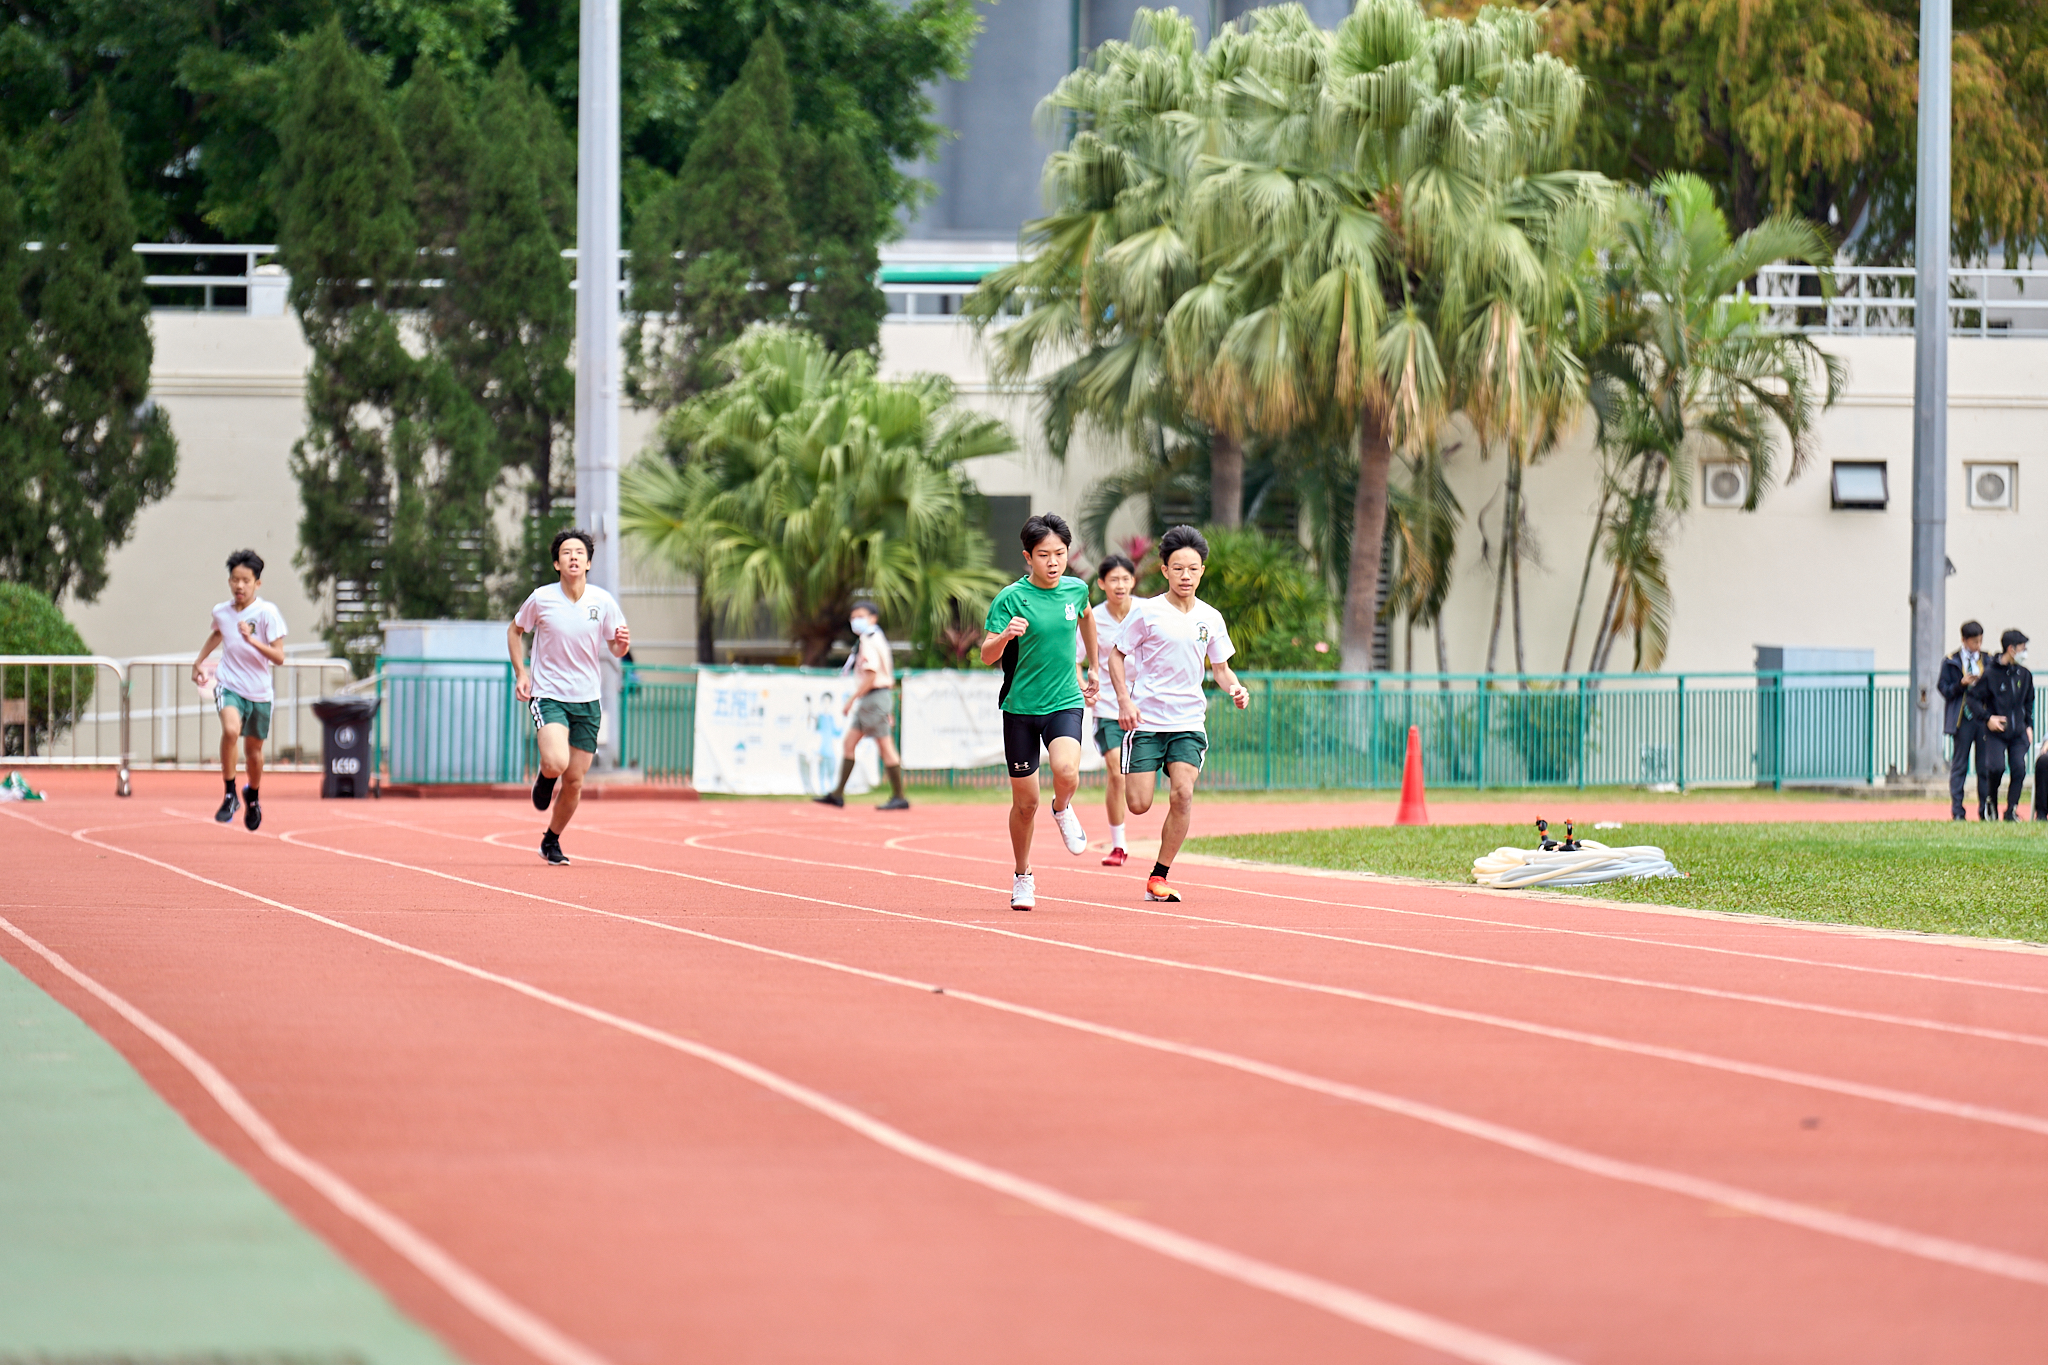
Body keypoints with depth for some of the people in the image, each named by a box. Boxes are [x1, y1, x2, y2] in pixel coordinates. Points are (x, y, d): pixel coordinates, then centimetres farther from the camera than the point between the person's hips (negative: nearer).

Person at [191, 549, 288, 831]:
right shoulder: (221, 612, -2)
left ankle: (253, 795, 43)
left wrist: (252, 640, -30)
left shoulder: (267, 613, -13)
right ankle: (229, 794, -15)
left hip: (259, 692, 0)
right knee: (231, 730, -29)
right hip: (228, 685, 0)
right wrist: (199, 661, 24)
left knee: (253, 751, 11)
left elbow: (279, 658, -18)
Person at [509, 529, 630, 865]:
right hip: (548, 695, -2)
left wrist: (623, 643, -19)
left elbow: (616, 650, 6)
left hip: (587, 700, 2)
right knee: (556, 762, -26)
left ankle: (552, 840, 27)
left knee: (574, 781, 4)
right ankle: (544, 777, 12)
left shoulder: (603, 601, -3)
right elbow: (515, 631, 11)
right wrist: (520, 673, -1)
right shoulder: (541, 598, -7)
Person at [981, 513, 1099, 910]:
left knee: (1066, 770, -27)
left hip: (1065, 701, 1)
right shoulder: (1011, 598, -10)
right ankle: (1023, 878, 26)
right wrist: (1004, 636, -34)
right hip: (1020, 705, -1)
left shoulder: (1076, 590, 1)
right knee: (1025, 802, 4)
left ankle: (1063, 810, 9)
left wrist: (1091, 668, 31)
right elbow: (987, 656, -13)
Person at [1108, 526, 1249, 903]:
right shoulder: (1148, 613, -5)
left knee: (1182, 794, -16)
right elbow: (1117, 655, 2)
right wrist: (1124, 700, -11)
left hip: (1189, 721, 2)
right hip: (1146, 718, -2)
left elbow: (1220, 666, 17)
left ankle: (1159, 878, -4)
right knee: (1139, 804, -8)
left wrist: (1235, 688, -5)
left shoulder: (1211, 619, 5)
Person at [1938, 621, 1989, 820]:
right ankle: (1957, 810, 3)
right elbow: (1944, 689, 3)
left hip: (1985, 719, 2)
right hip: (1962, 719, -2)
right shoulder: (1951, 662, 5)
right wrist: (1961, 684, -13)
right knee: (1959, 765, -1)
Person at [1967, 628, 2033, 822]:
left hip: (2019, 733, 4)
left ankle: (2012, 810, 3)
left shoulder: (2024, 675, 8)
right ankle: (1991, 801, 10)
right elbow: (1974, 698, -5)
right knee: (1996, 767, -18)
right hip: (1996, 732, -4)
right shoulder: (1990, 673, -8)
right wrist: (1988, 717, -16)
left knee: (2019, 769, -8)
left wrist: (2029, 726, 14)